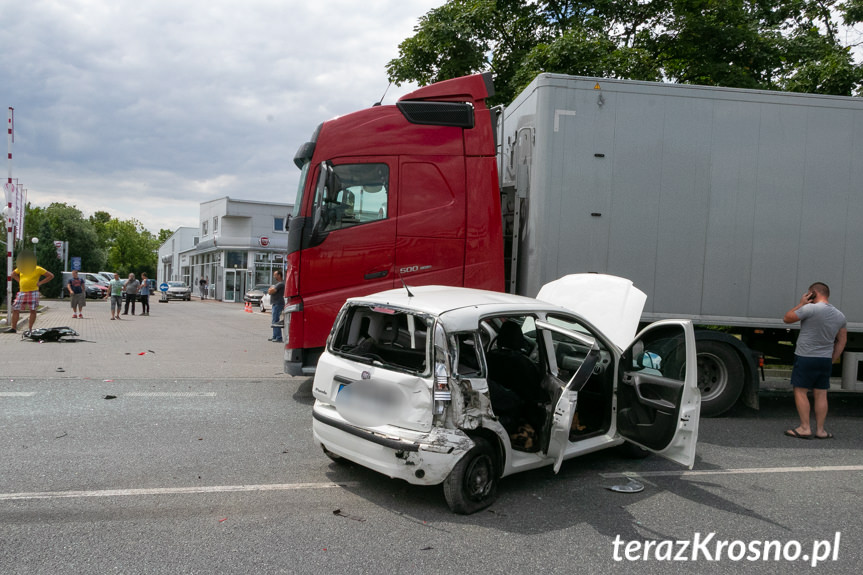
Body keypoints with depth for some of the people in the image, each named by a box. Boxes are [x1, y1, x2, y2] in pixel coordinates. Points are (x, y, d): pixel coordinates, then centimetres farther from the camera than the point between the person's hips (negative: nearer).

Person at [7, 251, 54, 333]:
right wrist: (19, 281, 12)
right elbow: (13, 274, 28)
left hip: (33, 292, -4)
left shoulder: (38, 269, -2)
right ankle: (13, 328, 9)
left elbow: (51, 276, 0)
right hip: (22, 292, 4)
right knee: (15, 309, 1)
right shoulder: (21, 268, 9)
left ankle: (30, 328, 4)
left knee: (33, 310, -4)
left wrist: (40, 283, -5)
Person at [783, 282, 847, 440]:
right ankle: (820, 430, 12)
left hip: (805, 358, -6)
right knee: (821, 394, 9)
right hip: (825, 360, 6)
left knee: (800, 391, 1)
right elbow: (842, 341, 14)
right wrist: (832, 360, 17)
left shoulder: (810, 309, -15)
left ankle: (805, 428, -1)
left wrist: (801, 304, 2)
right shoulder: (840, 316, 9)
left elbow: (787, 318, -6)